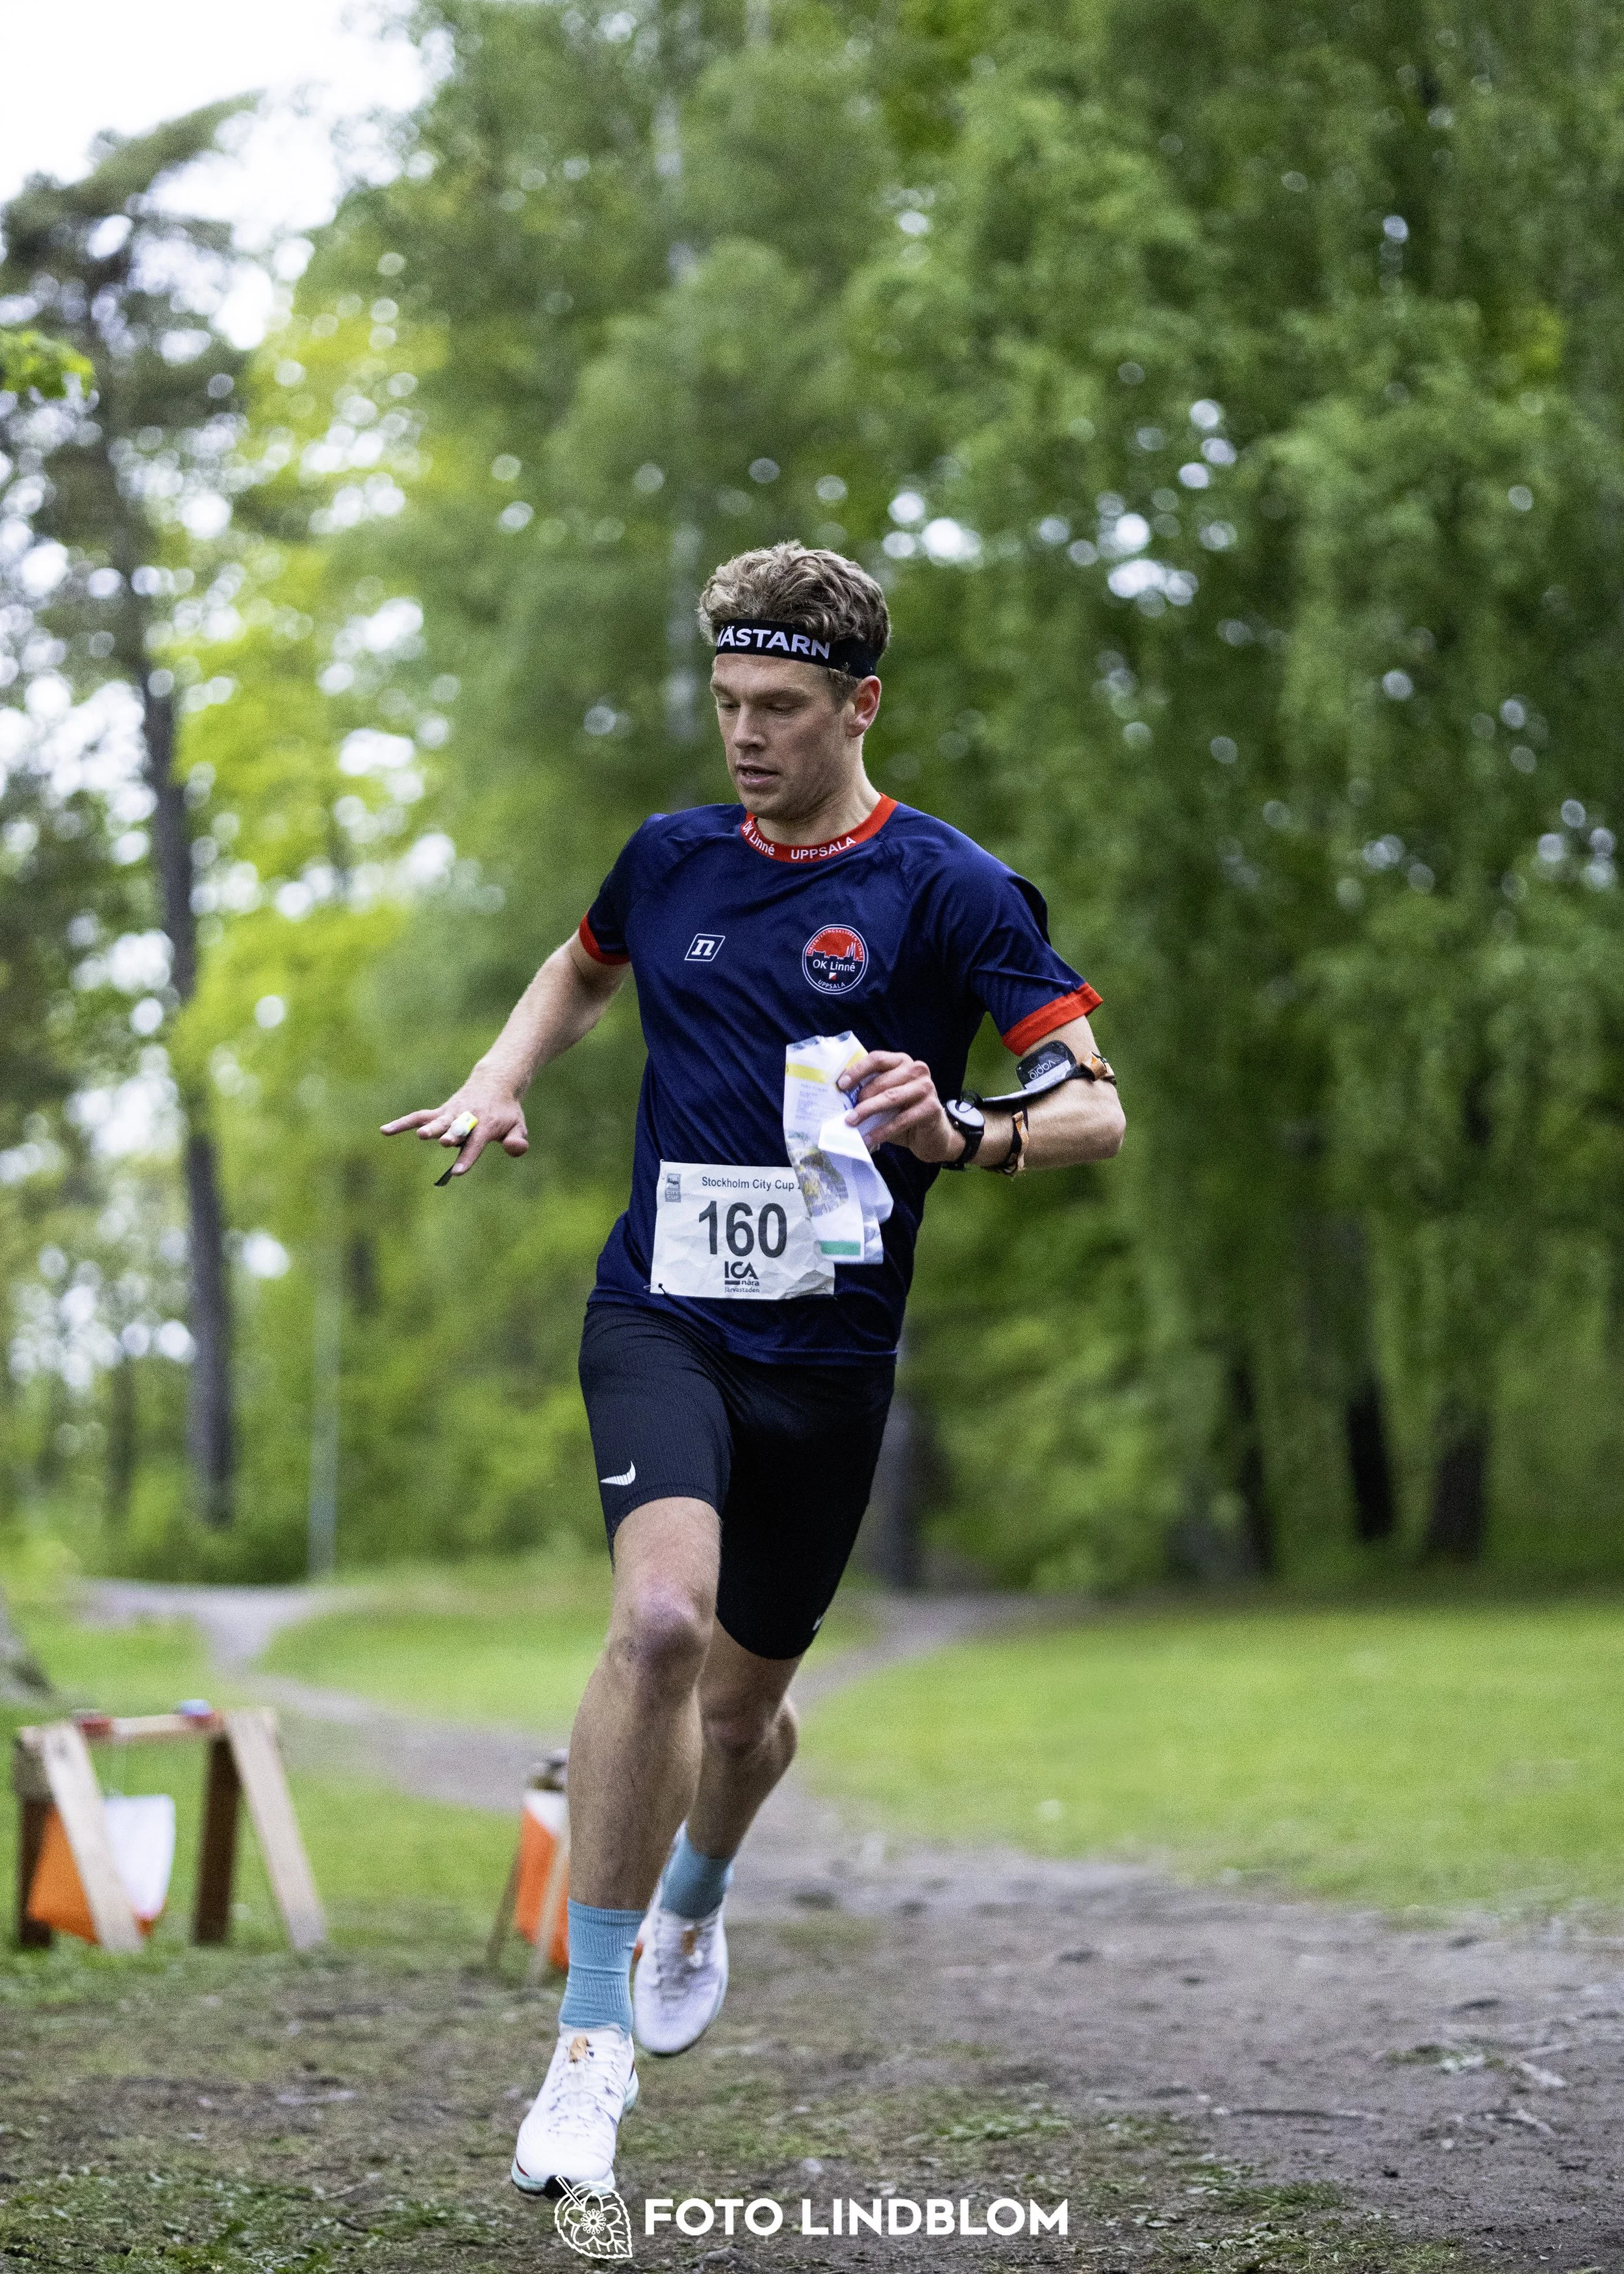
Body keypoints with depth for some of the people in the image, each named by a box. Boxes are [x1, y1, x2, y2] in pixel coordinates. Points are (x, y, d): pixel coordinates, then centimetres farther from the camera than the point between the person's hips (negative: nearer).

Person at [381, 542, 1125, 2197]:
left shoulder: (949, 890, -6)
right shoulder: (671, 858, 6)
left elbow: (1095, 1108, -11)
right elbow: (583, 967, 30)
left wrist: (960, 1131, -31)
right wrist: (499, 1082, 11)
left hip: (828, 1350, -1)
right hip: (661, 1314, 1)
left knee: (744, 1704, 13)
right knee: (662, 1617, -26)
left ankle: (691, 1908, 49)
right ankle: (593, 2034, -18)